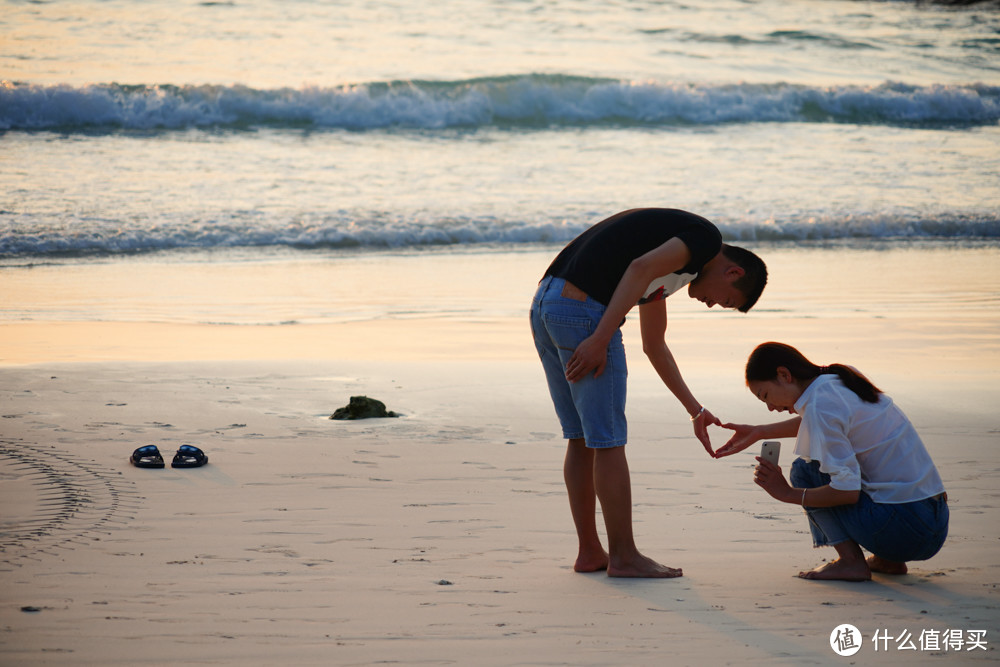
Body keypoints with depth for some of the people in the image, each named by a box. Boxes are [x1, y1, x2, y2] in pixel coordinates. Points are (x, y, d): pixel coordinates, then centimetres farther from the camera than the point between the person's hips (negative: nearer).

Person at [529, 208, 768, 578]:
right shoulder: (707, 238, 2)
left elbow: (654, 346, 38)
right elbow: (640, 269, -15)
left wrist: (695, 409, 41)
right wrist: (599, 341, -18)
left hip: (544, 304, 10)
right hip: (583, 310, -10)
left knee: (581, 438, 16)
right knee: (607, 441, -1)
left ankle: (590, 552, 22)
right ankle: (624, 557, 6)